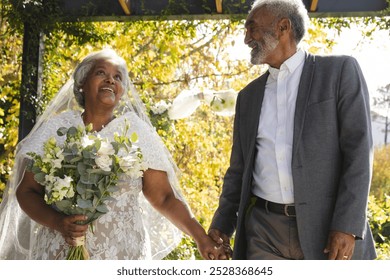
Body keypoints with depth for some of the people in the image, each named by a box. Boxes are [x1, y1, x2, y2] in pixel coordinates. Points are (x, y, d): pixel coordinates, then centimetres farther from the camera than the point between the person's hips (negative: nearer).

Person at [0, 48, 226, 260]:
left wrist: (201, 238, -11)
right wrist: (58, 223, -17)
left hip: (121, 254, 0)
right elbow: (26, 191, 1)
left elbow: (163, 197, 1)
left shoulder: (137, 131, 0)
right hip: (60, 255, 0)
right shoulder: (57, 128, 1)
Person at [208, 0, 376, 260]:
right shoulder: (249, 95, 16)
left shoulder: (340, 71, 0)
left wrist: (348, 226, -16)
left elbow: (359, 149, -8)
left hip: (328, 227, -4)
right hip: (263, 229, 4)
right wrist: (223, 221, 12)